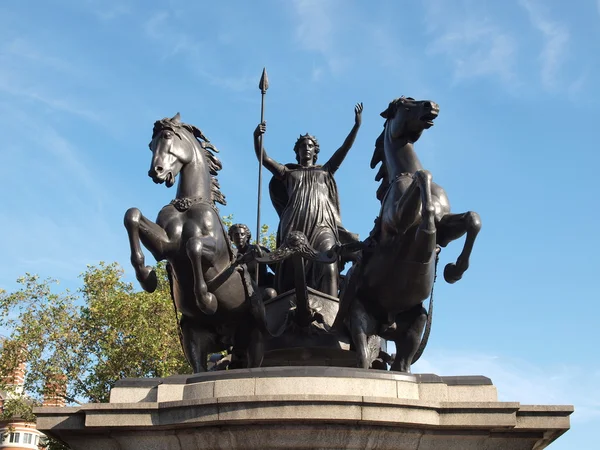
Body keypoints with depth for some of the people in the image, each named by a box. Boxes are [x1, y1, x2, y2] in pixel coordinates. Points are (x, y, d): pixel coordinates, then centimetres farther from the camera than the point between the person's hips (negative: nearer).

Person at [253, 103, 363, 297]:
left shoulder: (325, 171, 26)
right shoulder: (288, 173, 25)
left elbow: (343, 150, 17)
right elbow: (264, 159, 14)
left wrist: (356, 125, 6)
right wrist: (257, 137, -3)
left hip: (322, 225, -1)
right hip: (295, 227, 1)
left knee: (328, 267, -21)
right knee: (292, 272, -8)